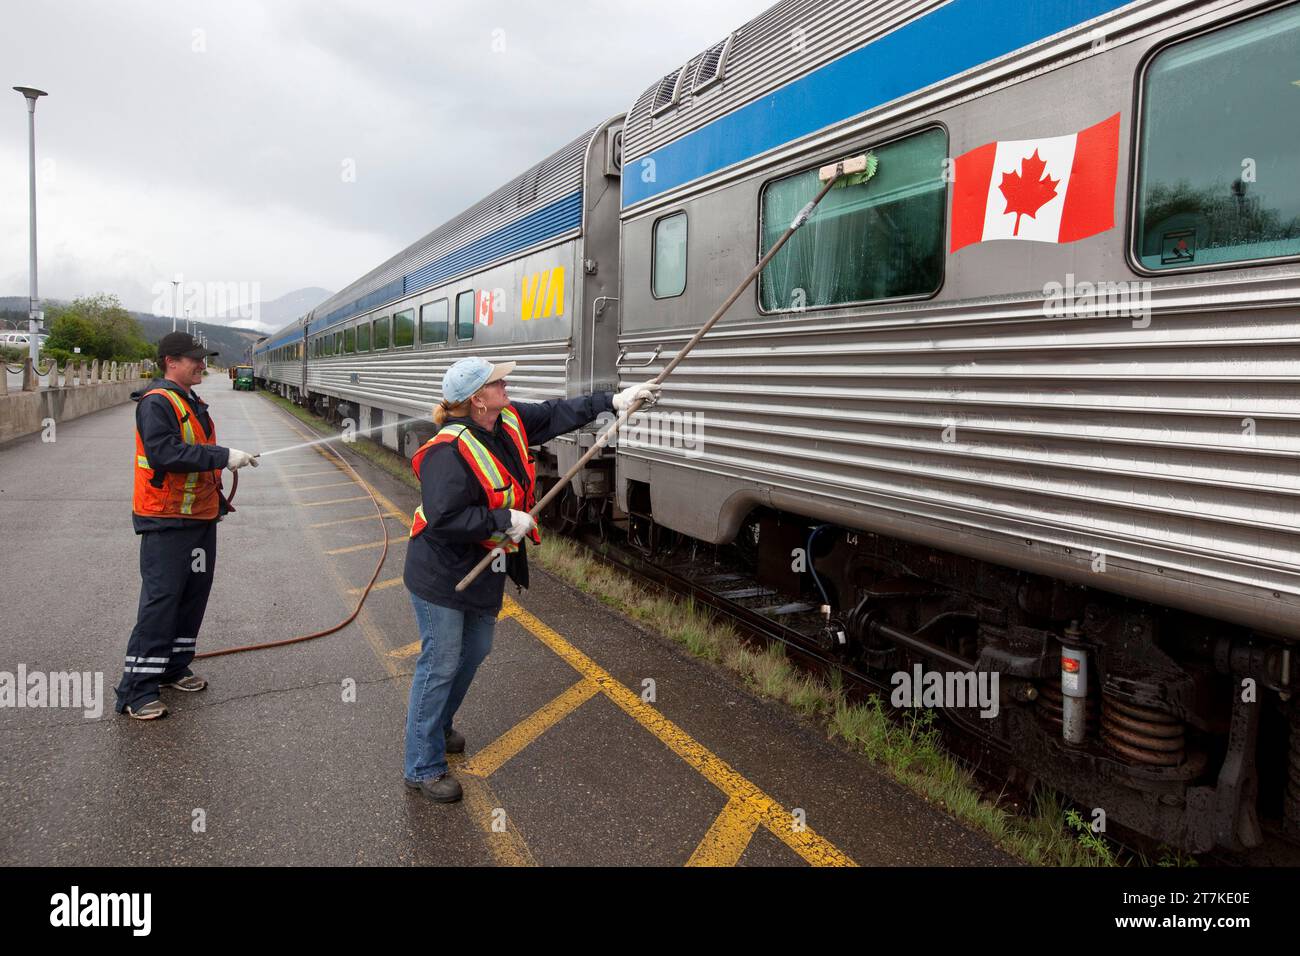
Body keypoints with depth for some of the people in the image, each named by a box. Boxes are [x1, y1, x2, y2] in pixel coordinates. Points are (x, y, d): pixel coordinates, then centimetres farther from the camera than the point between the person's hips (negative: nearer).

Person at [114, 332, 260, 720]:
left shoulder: (191, 402, 15)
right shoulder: (157, 403, -14)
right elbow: (164, 453, -27)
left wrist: (217, 498, 19)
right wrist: (223, 456, -29)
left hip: (200, 517, 9)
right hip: (166, 521, -9)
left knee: (194, 593, 13)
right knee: (160, 599, -8)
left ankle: (174, 667, 26)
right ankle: (137, 690, -1)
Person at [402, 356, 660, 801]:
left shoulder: (509, 422, -3)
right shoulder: (450, 451, -29)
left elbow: (555, 414, 9)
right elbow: (442, 520, -33)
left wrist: (613, 401, 5)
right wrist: (506, 521, -27)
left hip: (483, 570, 9)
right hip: (441, 576, -9)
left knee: (474, 651, 21)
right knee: (440, 664, -2)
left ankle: (438, 727, 44)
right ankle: (422, 768, 13)